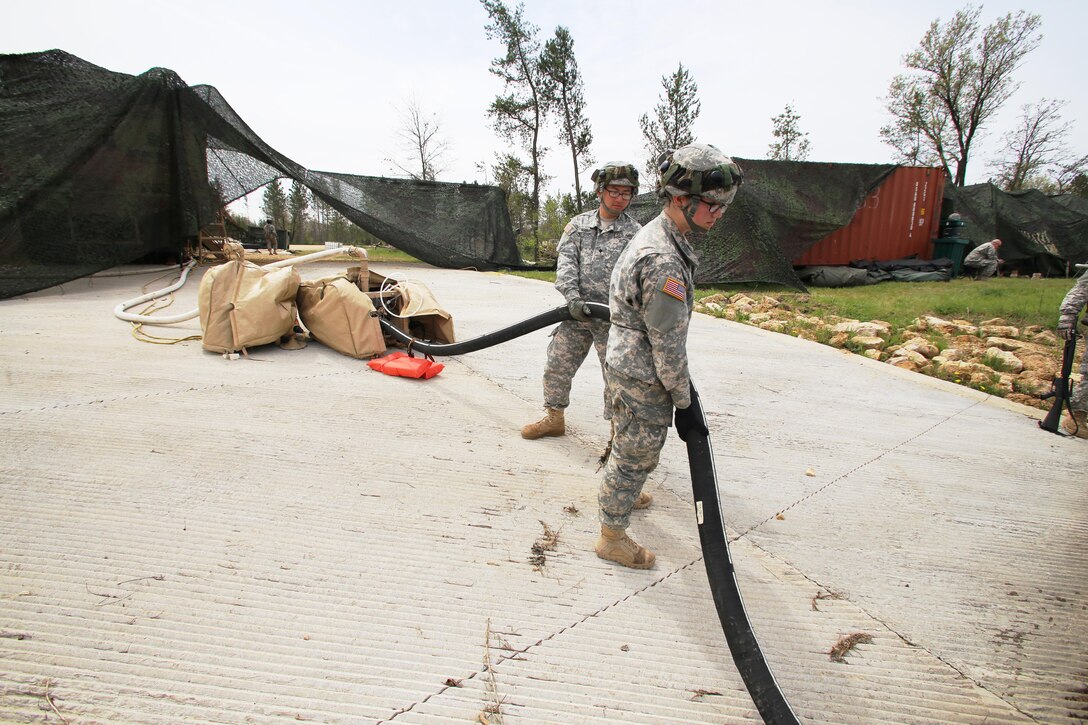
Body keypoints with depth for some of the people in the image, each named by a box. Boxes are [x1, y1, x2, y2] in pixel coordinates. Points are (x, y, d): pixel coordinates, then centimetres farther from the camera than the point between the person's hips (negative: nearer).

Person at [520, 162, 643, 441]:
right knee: (556, 366, 11)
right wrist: (573, 296, -20)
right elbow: (565, 262, -4)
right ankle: (554, 418, 31)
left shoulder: (635, 233, 0)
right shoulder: (579, 224, 7)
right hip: (575, 313, 3)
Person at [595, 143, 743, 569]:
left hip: (627, 363, 10)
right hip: (641, 378, -10)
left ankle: (621, 497, 52)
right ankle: (612, 537, 25)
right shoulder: (663, 262, -29)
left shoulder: (655, 234, 4)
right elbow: (669, 345, -25)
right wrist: (684, 404, -14)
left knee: (630, 446, 28)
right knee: (636, 455, 7)